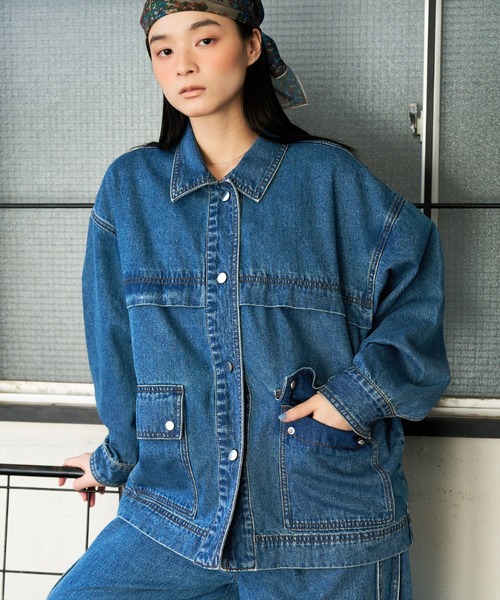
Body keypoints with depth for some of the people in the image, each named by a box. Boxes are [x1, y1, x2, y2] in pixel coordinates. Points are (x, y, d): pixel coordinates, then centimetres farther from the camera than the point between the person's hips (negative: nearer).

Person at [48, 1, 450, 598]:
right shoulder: (129, 186, 4)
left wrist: (361, 391, -9)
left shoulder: (330, 177, -2)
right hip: (175, 513, 2)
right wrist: (118, 456, 15)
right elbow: (116, 343, 10)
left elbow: (418, 278, 1)